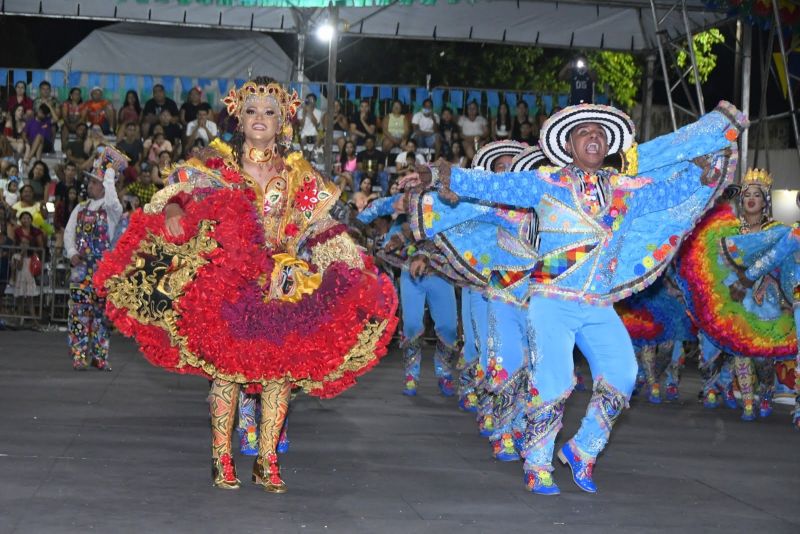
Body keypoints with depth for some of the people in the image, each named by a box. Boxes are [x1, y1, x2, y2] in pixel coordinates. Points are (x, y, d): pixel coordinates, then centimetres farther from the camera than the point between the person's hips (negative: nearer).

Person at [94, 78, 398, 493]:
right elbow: (181, 193, -3)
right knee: (225, 364, -7)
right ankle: (221, 459, 2)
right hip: (226, 278, -2)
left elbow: (319, 233, 12)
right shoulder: (215, 164, 7)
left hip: (284, 283, 2)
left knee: (280, 367, -3)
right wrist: (174, 214, -26)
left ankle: (267, 460, 6)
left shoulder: (300, 176, 12)